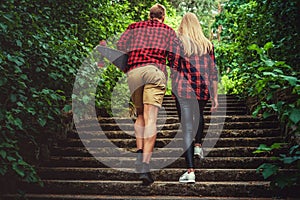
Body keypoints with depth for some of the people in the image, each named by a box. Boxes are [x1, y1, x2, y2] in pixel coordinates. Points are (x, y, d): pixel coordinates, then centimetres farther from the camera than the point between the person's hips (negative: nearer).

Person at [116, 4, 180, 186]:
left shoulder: (134, 27, 25)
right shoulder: (169, 30, 20)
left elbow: (119, 47, 12)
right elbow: (174, 56, 8)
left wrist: (125, 68, 21)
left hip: (133, 72, 2)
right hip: (155, 70, -2)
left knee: (140, 115, 19)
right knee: (151, 118, -10)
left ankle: (139, 151, 0)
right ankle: (145, 165, -20)